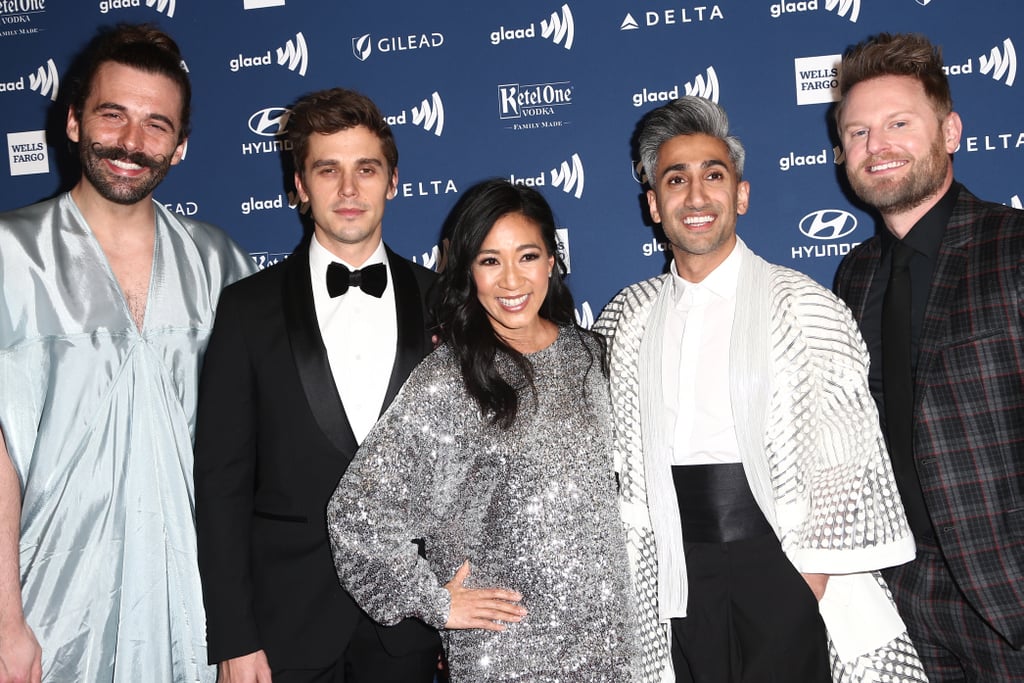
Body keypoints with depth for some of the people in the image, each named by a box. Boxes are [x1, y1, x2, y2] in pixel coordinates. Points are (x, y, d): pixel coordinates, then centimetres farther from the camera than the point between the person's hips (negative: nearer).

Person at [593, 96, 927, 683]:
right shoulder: (628, 317, 5)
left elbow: (841, 464, -8)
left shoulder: (802, 304, -6)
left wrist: (812, 584, -11)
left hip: (781, 568, -3)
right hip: (679, 577, 3)